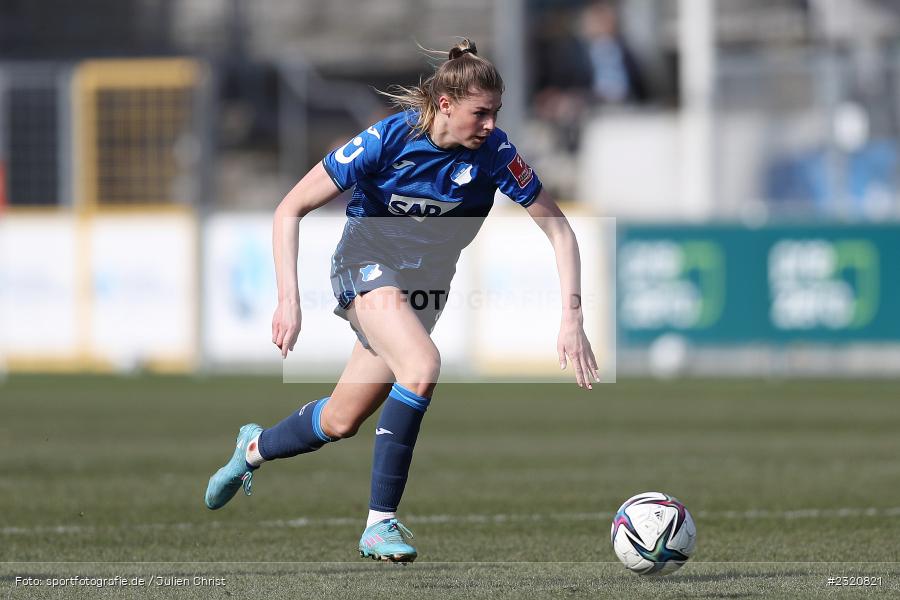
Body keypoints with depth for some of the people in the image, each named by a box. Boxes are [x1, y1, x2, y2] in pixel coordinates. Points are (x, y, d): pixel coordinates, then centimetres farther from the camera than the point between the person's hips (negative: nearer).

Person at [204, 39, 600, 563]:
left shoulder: (493, 152, -18)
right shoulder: (387, 139, -23)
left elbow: (558, 228, -11)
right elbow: (290, 210, -16)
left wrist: (572, 317, -22)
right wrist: (289, 299, -23)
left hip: (426, 284, 4)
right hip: (368, 263, -4)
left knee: (342, 423, 8)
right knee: (423, 367, -32)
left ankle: (255, 447, 41)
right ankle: (380, 523, -22)